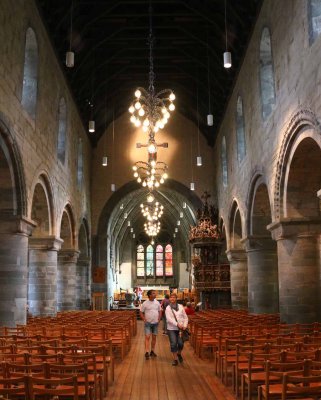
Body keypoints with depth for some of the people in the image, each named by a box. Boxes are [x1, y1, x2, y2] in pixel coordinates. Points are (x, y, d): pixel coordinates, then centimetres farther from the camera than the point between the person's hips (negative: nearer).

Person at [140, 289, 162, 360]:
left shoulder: (157, 303, 2)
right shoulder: (145, 303, -8)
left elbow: (160, 311, 13)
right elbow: (141, 312, -1)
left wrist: (159, 319, 3)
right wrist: (144, 320, -9)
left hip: (155, 323, 4)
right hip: (148, 323, -4)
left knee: (154, 337, 9)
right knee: (147, 337, -9)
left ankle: (152, 351, 20)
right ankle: (147, 352, -11)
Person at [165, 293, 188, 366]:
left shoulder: (180, 307, 6)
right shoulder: (168, 308, -1)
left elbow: (185, 317, 8)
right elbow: (169, 319, -13)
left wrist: (185, 325, -7)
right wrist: (177, 324, -23)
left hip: (180, 329, 2)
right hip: (171, 329, -1)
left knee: (181, 343, -3)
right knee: (173, 344, -4)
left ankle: (179, 354, 28)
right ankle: (175, 359, 11)